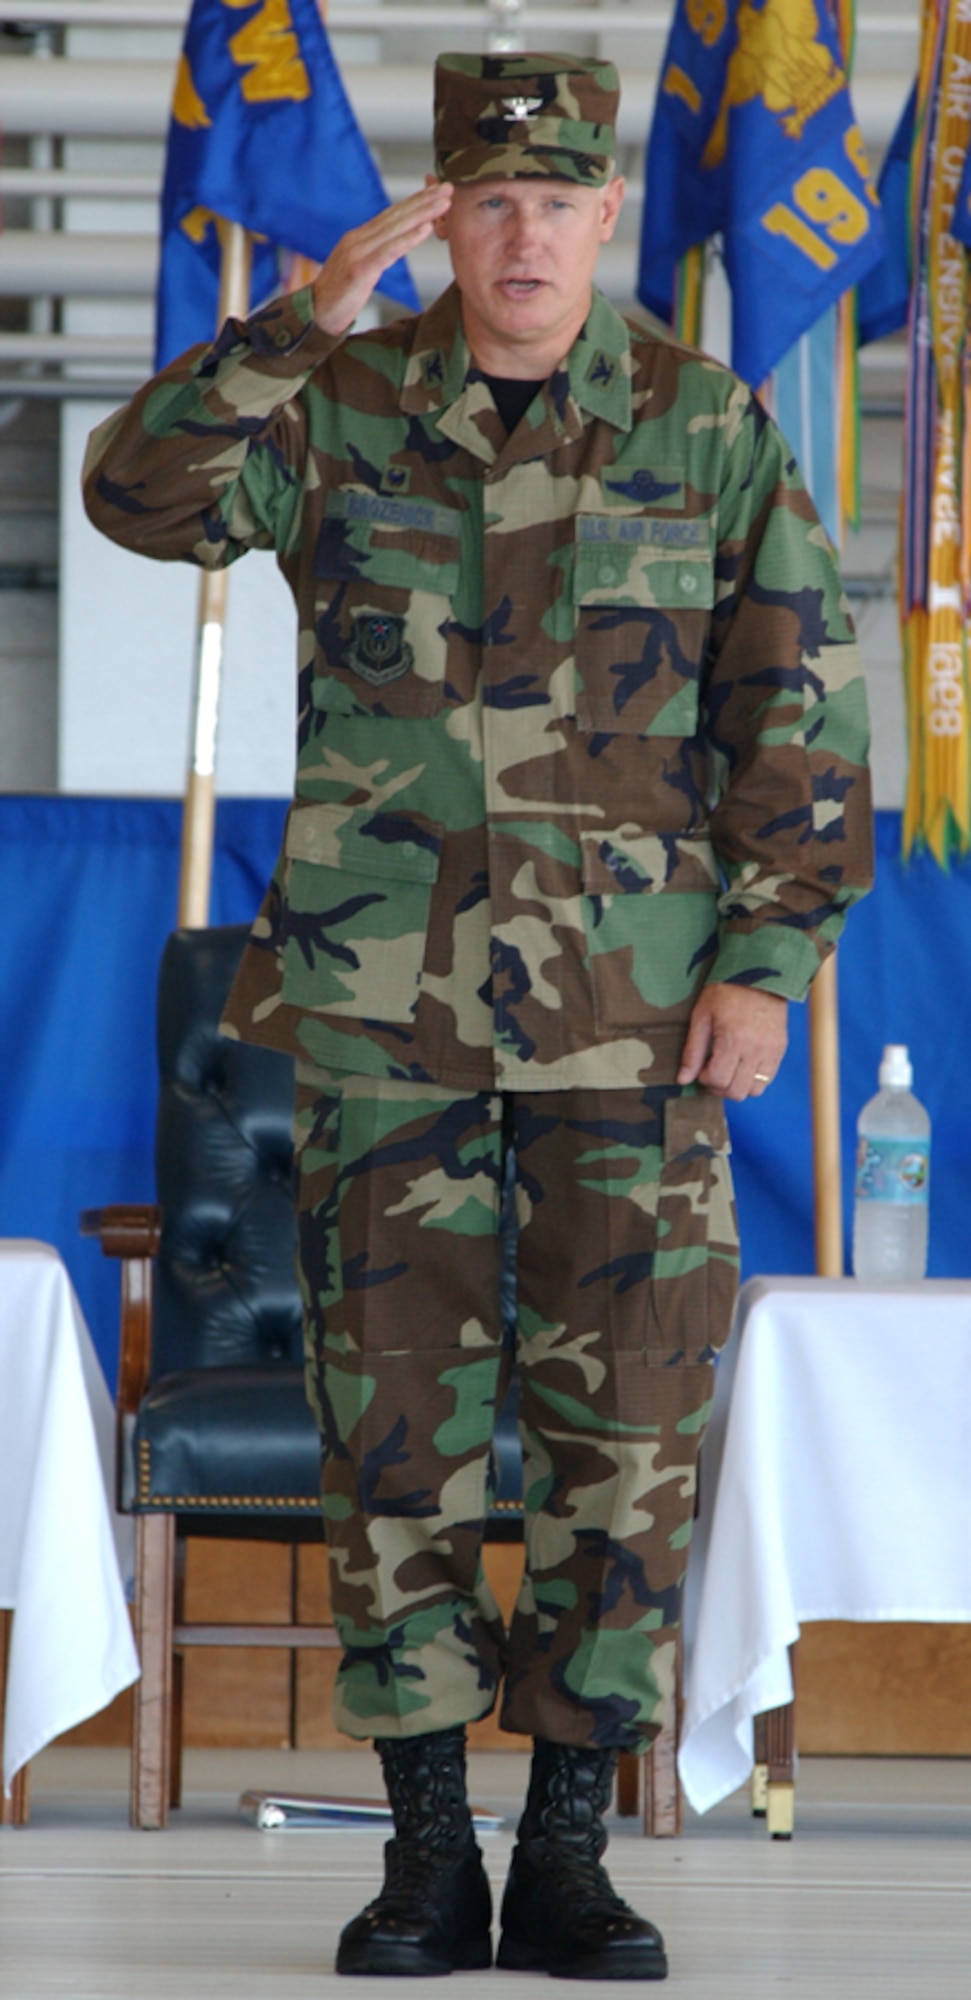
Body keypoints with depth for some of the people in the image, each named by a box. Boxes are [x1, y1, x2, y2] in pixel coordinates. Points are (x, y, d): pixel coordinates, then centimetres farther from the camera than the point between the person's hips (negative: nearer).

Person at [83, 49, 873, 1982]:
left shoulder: (710, 431, -1)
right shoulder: (342, 407, 1)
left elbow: (800, 719, -2)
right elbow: (143, 493, -17)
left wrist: (767, 970, -10)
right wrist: (317, 307, -20)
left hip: (632, 1003, 0)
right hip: (388, 999, 0)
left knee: (625, 1418, -2)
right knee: (398, 1412, 0)